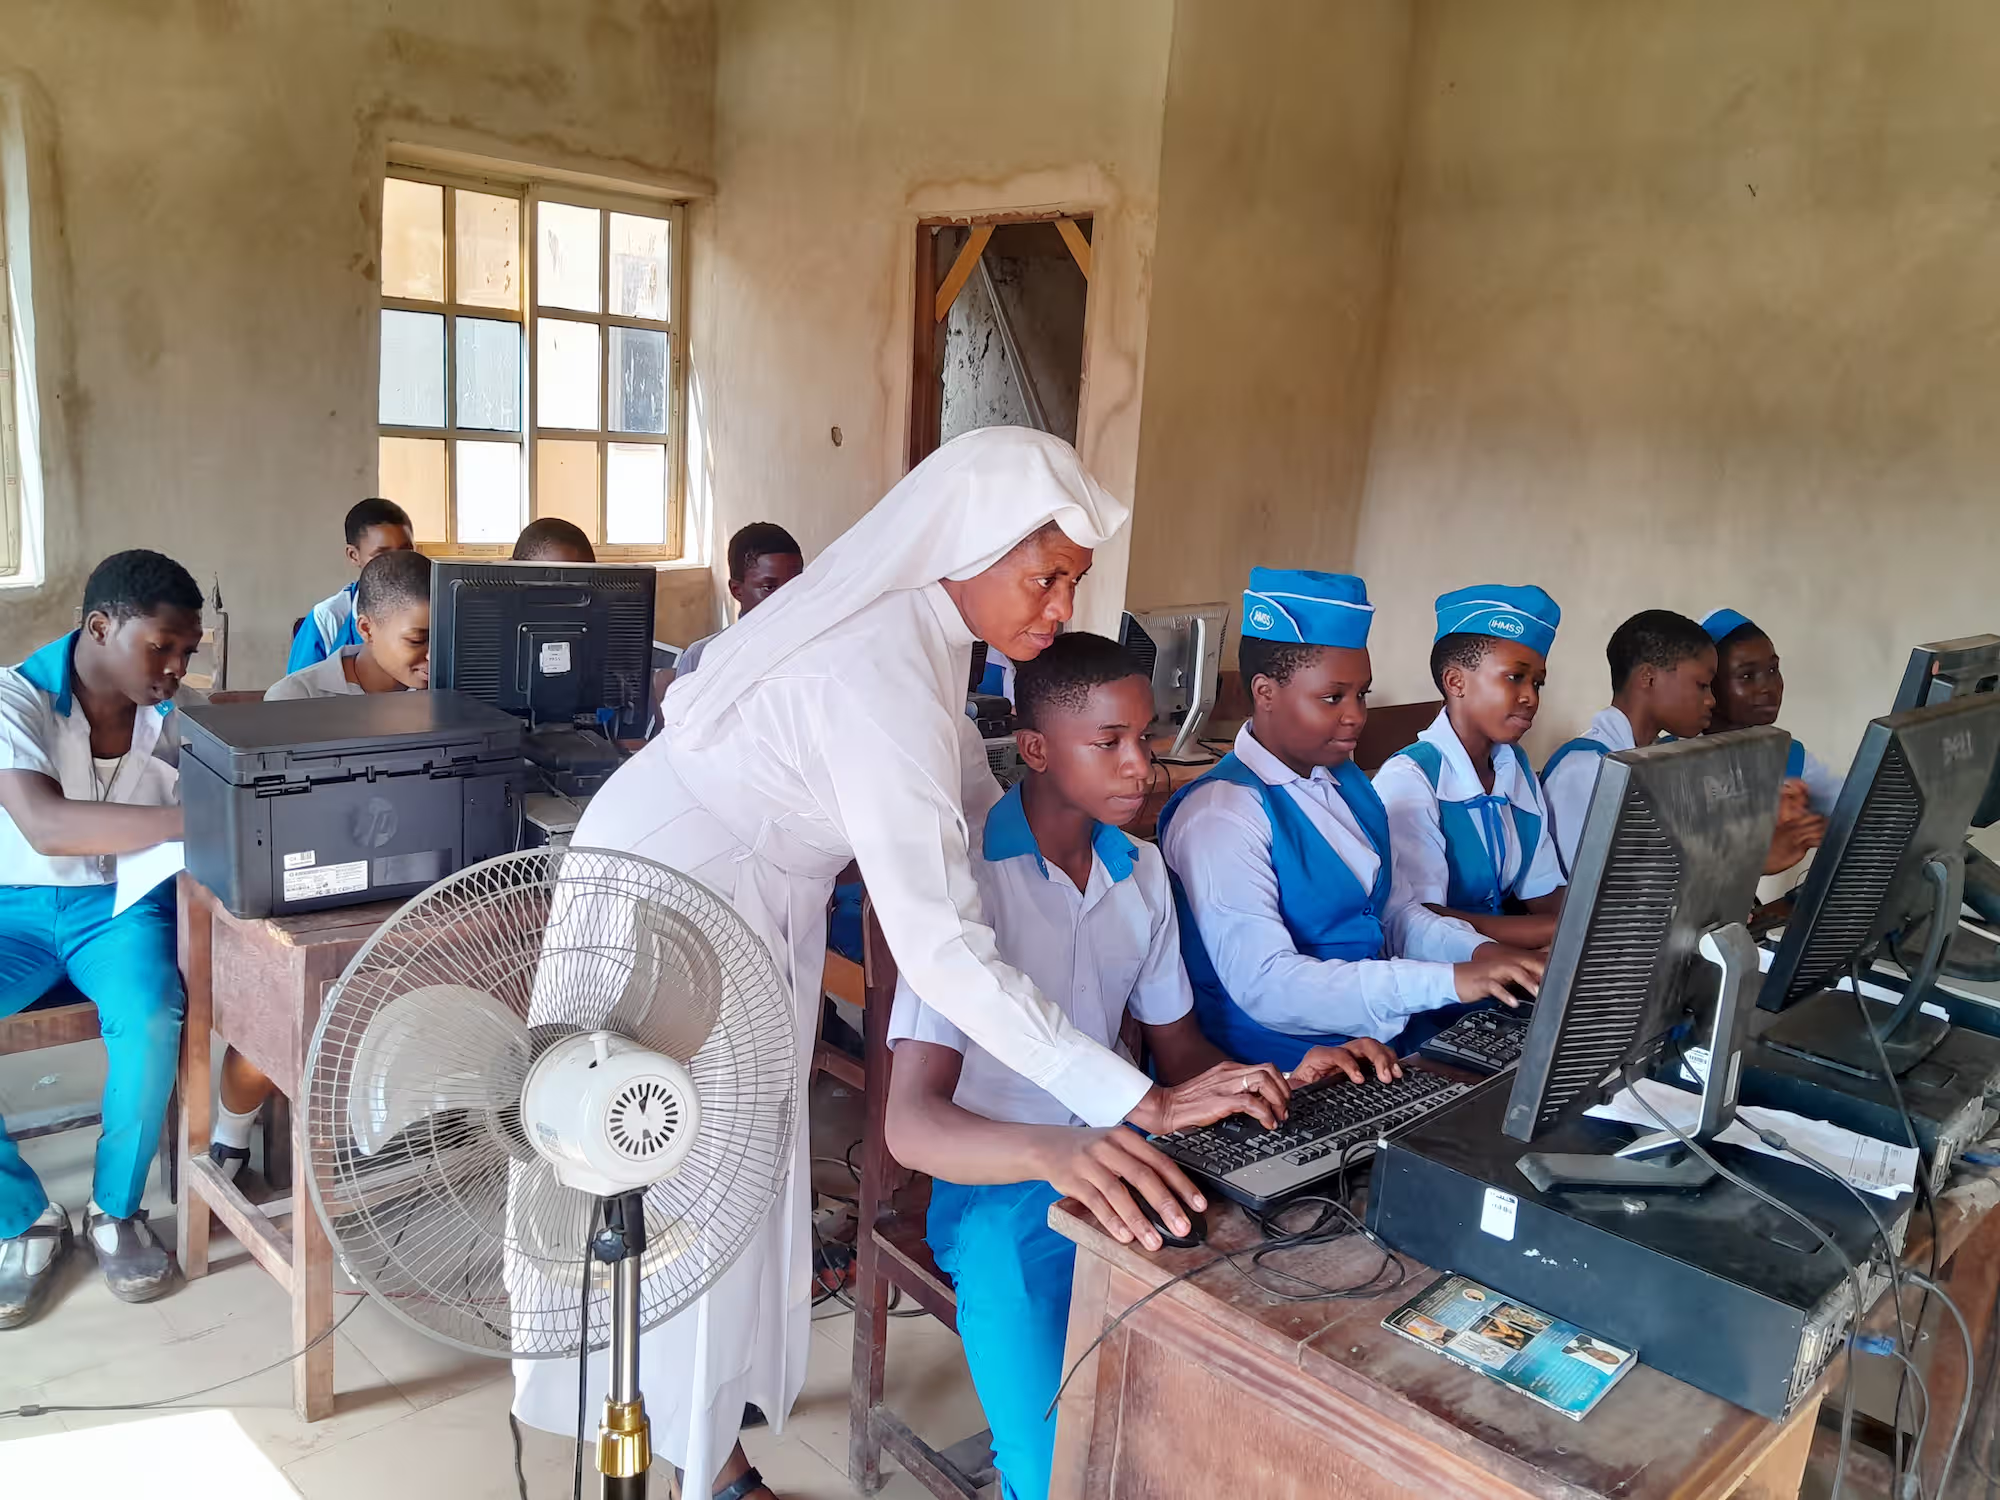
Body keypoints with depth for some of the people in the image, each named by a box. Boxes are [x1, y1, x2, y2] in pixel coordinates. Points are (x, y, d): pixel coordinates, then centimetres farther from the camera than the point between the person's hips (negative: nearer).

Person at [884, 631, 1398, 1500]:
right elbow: (912, 1122, -24)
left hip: (1117, 1166, 6)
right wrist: (1052, 1153, -45)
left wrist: (1282, 1082, -9)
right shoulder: (970, 875, -16)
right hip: (999, 1185, -5)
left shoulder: (1142, 871, 6)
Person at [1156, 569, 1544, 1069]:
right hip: (1295, 1065, -8)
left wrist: (1478, 952, -3)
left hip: (1390, 1038, 8)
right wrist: (1449, 980, -29)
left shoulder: (1348, 781, 12)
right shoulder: (1219, 815, -16)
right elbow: (1264, 985, -25)